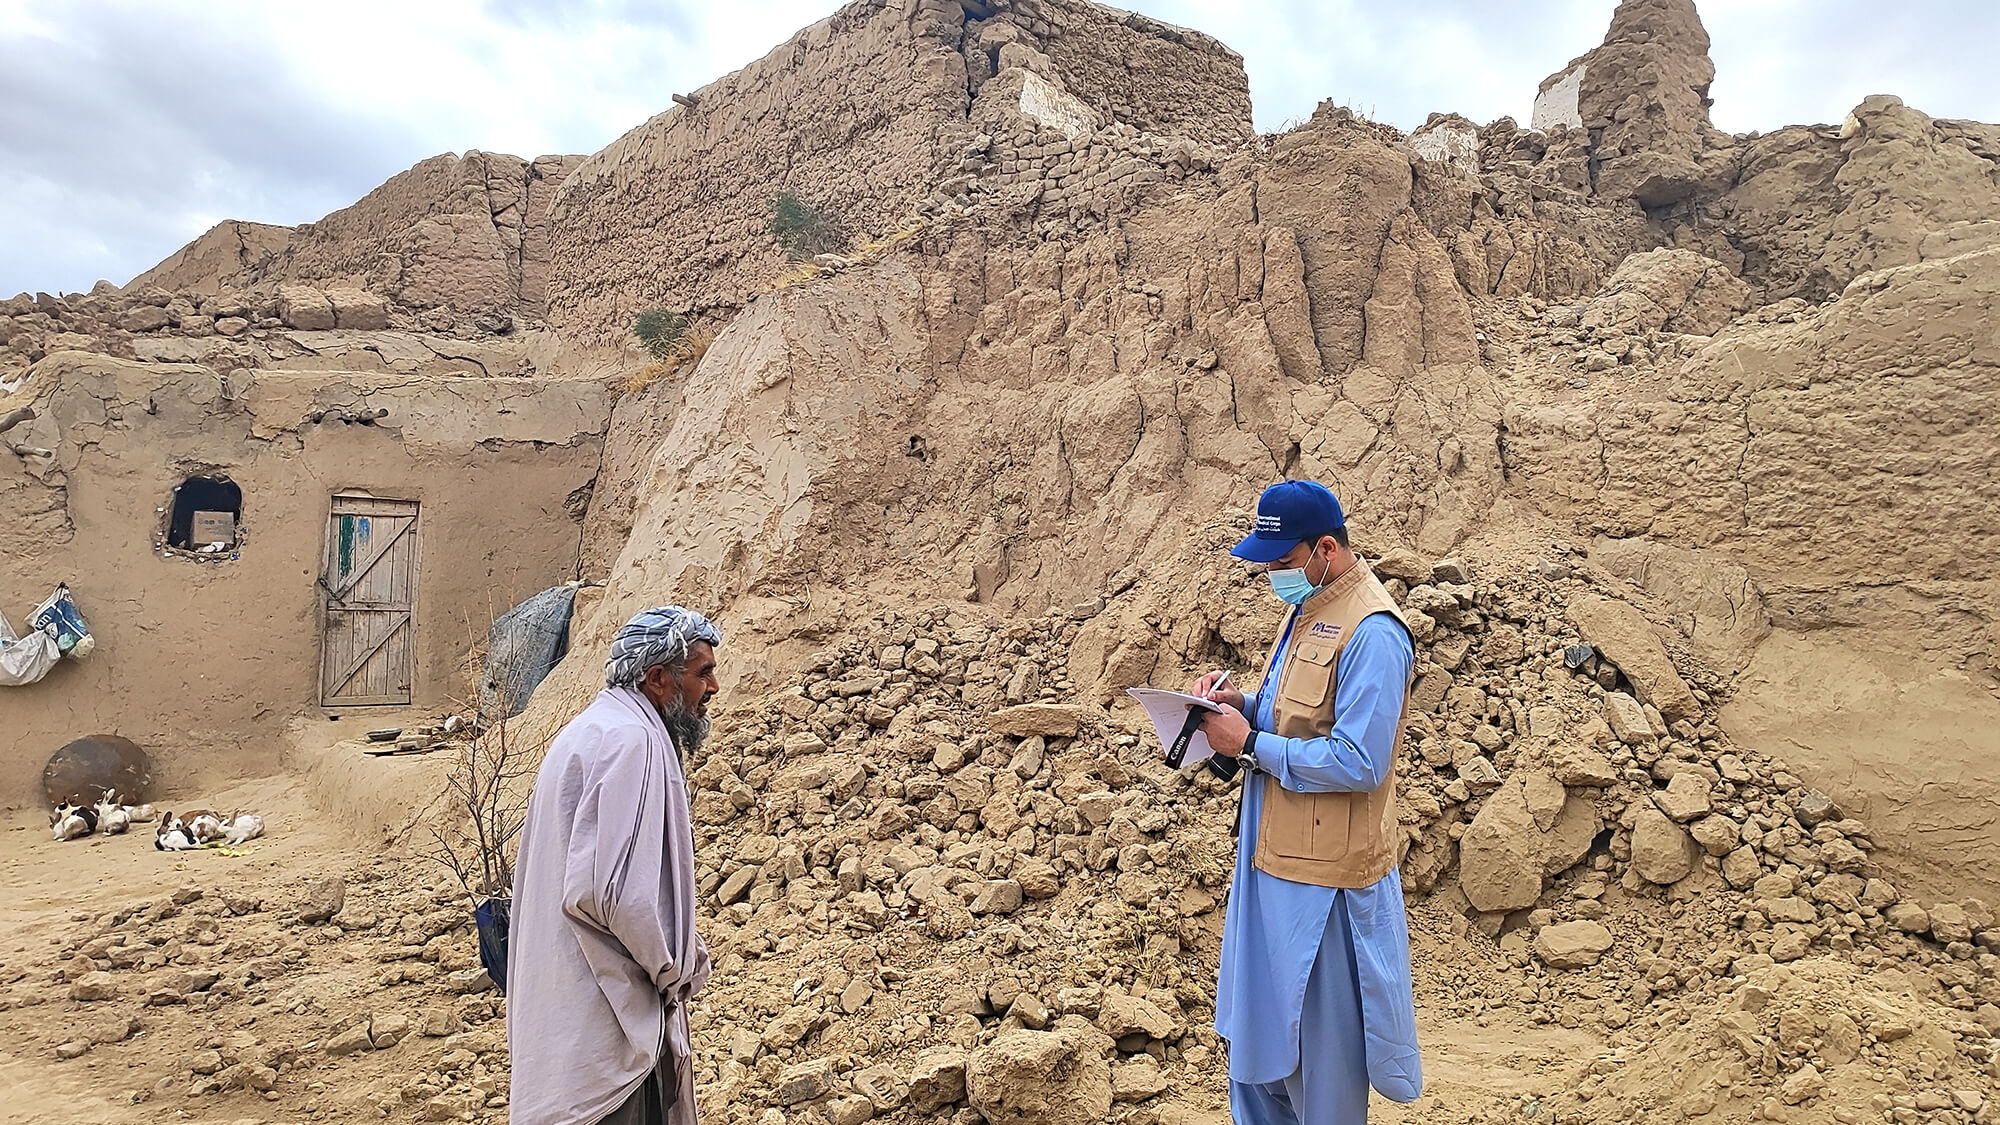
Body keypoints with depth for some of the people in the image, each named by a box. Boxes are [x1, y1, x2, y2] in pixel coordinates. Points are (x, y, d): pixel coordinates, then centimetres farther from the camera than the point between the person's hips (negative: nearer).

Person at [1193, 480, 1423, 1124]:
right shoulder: (1307, 609, 10)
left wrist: (1249, 744, -20)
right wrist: (1242, 706, 0)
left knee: (1320, 1036, 8)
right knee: (1257, 1023, 21)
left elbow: (1358, 762, -25)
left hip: (1323, 871, -9)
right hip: (1272, 853, 10)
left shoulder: (1371, 632, -21)